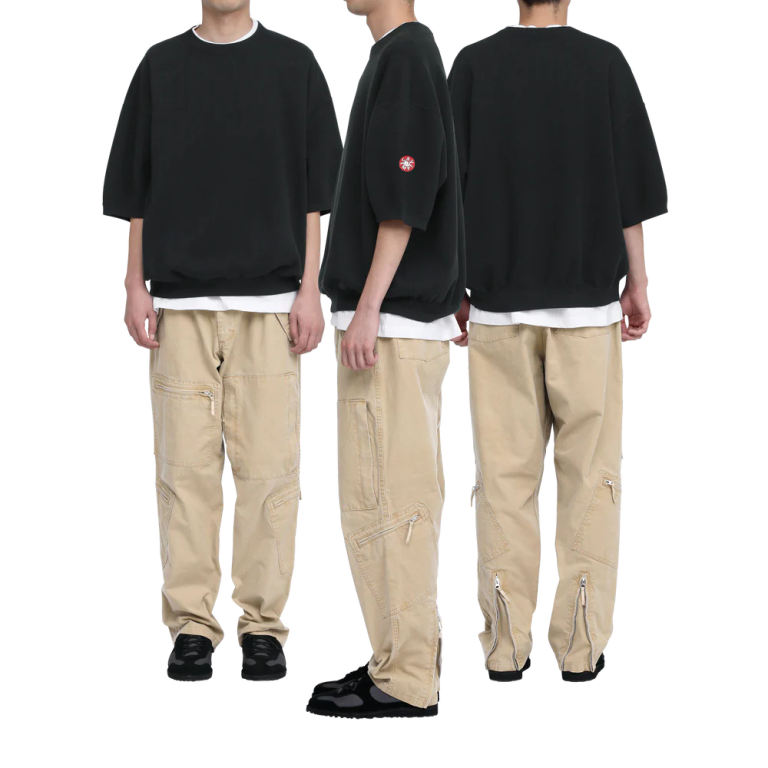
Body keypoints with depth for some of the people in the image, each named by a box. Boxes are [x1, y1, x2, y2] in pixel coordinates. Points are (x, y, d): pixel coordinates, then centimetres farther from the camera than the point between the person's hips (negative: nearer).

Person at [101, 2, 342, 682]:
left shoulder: (294, 65, 5)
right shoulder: (160, 69, 9)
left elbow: (317, 188, 3)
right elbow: (134, 190, 10)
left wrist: (310, 288, -4)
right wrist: (136, 286, 3)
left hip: (270, 300, -1)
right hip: (180, 303, 1)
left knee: (269, 465, -2)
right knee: (185, 466, 0)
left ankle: (265, 626, 7)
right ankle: (192, 626, 7)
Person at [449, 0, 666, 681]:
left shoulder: (473, 66, -1)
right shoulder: (606, 64, -3)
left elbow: (450, 190, 1)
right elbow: (633, 188, 0)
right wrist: (636, 284, 9)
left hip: (497, 299, 1)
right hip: (590, 296, -1)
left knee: (505, 472, 4)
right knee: (589, 474, 5)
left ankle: (506, 648, 6)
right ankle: (581, 645, 5)